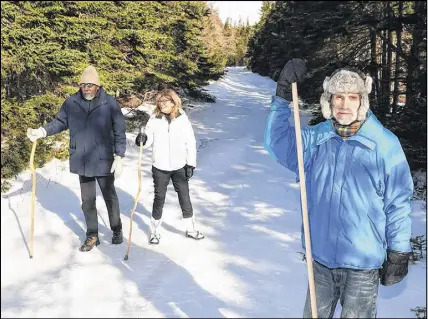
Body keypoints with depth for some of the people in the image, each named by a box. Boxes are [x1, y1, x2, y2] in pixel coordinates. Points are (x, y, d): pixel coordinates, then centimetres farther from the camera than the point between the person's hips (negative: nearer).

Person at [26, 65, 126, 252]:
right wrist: (43, 131, -10)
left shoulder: (109, 103, -12)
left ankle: (117, 230, 34)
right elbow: (60, 122, 8)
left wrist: (119, 157, -11)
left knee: (109, 196, 15)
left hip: (104, 161, -3)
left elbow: (119, 132, -8)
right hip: (82, 161, 3)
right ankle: (92, 235, 28)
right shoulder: (71, 103, -4)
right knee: (87, 200, 13)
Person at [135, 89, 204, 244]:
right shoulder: (154, 119, -5)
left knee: (184, 198, 11)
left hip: (179, 167, 0)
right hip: (159, 167, 0)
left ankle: (191, 229, 28)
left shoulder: (182, 119, -6)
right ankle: (155, 231, 27)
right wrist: (142, 139, -23)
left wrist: (191, 164, -3)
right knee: (159, 198, 12)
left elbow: (190, 143, -2)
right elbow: (149, 140, 1)